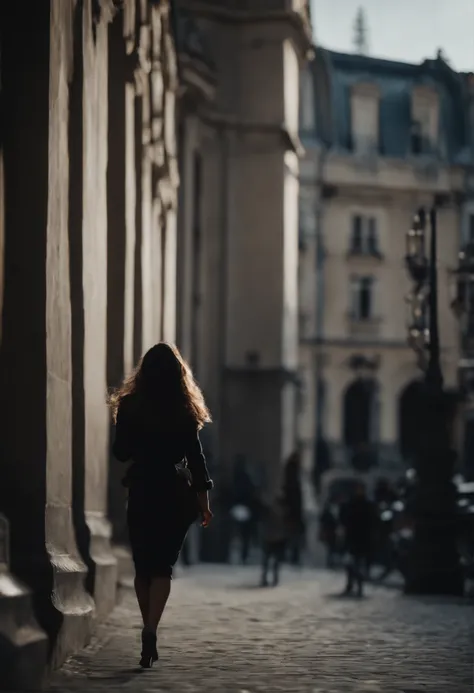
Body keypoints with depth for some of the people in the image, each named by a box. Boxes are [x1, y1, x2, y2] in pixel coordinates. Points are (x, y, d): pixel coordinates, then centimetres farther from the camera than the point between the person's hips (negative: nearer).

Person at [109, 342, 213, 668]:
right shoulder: (185, 410, -4)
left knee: (144, 566, 12)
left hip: (142, 493, 1)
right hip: (175, 495, -1)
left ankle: (150, 635, 15)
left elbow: (121, 452, 1)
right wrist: (203, 499, 1)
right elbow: (195, 456, -4)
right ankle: (150, 632, -19)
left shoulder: (130, 406, -3)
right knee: (163, 565, 1)